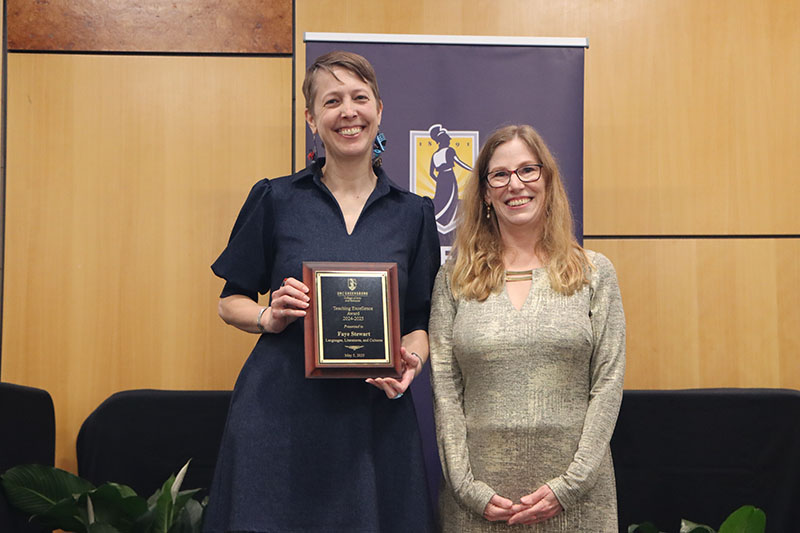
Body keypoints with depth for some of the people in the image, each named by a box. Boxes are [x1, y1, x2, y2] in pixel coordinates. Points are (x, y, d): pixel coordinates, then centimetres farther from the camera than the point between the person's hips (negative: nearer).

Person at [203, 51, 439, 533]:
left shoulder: (413, 213, 8)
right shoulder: (275, 199, 3)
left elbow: (420, 321, 11)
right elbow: (231, 302, 8)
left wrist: (410, 362, -9)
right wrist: (269, 318, -11)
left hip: (375, 416, 2)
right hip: (279, 414, -1)